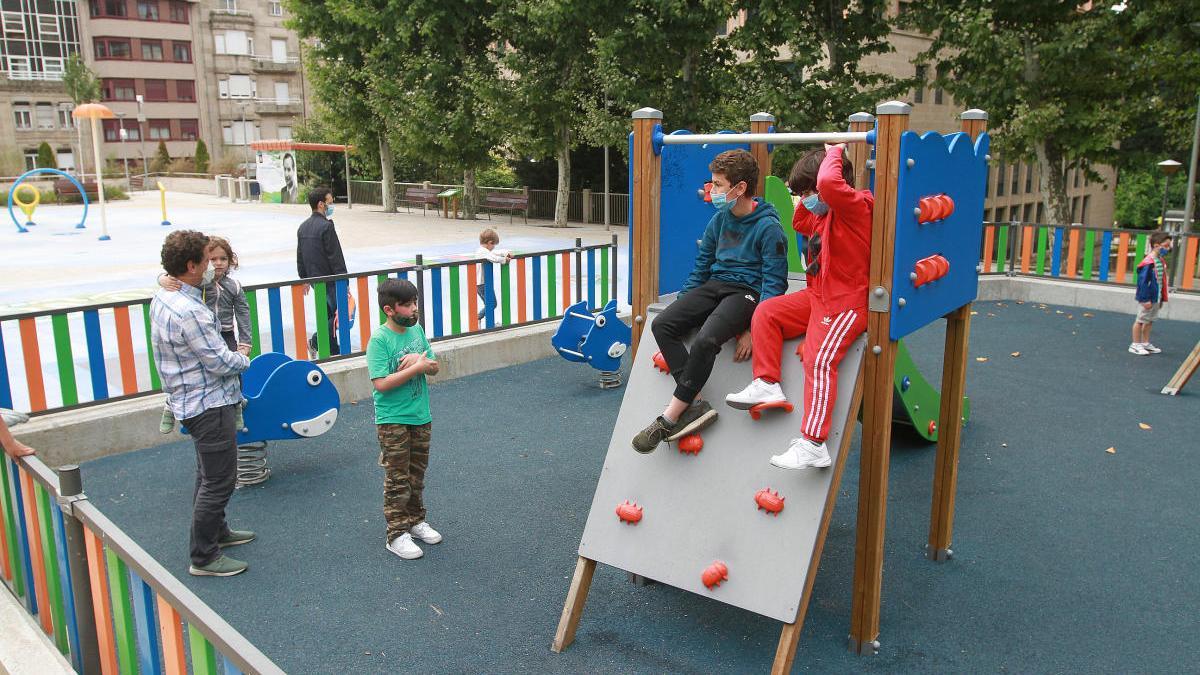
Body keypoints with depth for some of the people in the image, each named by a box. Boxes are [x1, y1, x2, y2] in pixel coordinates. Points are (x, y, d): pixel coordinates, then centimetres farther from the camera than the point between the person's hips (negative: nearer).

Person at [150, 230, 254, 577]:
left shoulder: (162, 298, 4)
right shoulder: (189, 312, -28)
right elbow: (221, 363, -22)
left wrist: (231, 353, 8)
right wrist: (243, 359, -2)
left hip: (191, 401, 10)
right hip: (209, 404, -10)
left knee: (209, 474, 24)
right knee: (219, 481, 1)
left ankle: (216, 530, 41)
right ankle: (204, 557, 11)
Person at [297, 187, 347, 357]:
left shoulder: (303, 227, 11)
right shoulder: (326, 226, -17)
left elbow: (300, 257, 17)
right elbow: (335, 257, -18)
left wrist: (304, 279, 26)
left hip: (314, 278, 9)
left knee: (330, 314, 16)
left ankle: (334, 352, 17)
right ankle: (316, 341, -4)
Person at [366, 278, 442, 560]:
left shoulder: (416, 329, 2)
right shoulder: (379, 339, -18)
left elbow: (434, 367, 5)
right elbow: (381, 383, -24)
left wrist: (420, 360, -16)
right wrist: (416, 366, -21)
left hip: (421, 416, 6)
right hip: (392, 420, -6)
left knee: (417, 474, 18)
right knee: (397, 479, 2)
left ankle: (415, 520, 34)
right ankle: (396, 534, 13)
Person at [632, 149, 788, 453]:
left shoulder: (768, 227, -9)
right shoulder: (719, 220, 12)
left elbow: (774, 283, -12)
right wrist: (682, 305, 13)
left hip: (747, 291, -7)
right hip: (715, 285, 7)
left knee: (706, 339, -34)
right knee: (661, 325, -16)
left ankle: (670, 417, -20)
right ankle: (695, 404, -21)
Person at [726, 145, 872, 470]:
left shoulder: (854, 206, -15)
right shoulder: (825, 213, 14)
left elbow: (829, 183, -36)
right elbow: (800, 224, 34)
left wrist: (834, 154, -17)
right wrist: (806, 198, 18)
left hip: (846, 303, -10)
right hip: (816, 297, 10)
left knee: (819, 359, -25)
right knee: (766, 312, 5)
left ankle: (813, 445, -27)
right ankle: (767, 384, 7)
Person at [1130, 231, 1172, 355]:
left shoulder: (1161, 261, 7)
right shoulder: (1148, 262, -20)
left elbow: (1162, 281, 14)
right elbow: (1143, 282, -20)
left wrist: (1161, 299, 17)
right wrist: (1145, 299, -20)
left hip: (1156, 298, 9)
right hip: (1147, 298, -9)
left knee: (1150, 320, 16)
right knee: (1140, 320, 1)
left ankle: (1146, 343, 26)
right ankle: (1135, 345, 9)